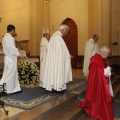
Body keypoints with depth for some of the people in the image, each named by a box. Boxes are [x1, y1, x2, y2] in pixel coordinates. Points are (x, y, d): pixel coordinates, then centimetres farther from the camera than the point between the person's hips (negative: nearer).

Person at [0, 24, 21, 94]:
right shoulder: (9, 38, -18)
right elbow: (12, 49, -21)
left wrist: (16, 50, 13)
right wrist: (18, 53, -6)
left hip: (9, 57, 10)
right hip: (11, 58, -10)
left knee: (13, 74, 15)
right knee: (9, 75, -2)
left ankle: (15, 88, 22)